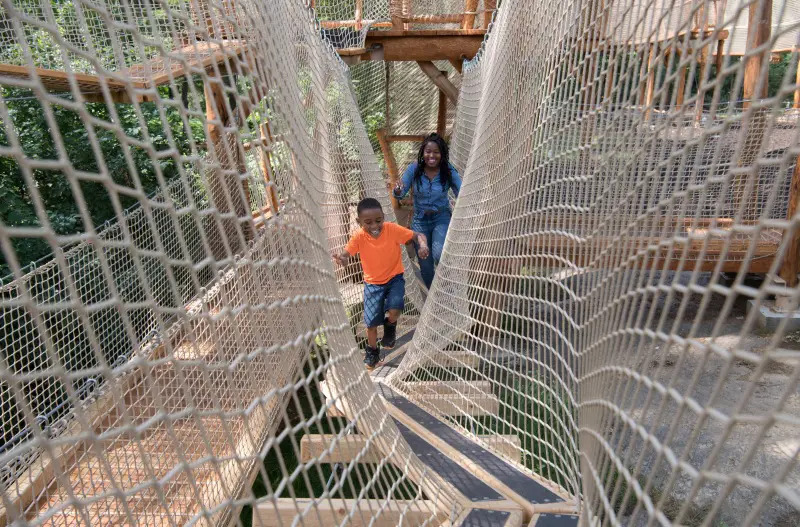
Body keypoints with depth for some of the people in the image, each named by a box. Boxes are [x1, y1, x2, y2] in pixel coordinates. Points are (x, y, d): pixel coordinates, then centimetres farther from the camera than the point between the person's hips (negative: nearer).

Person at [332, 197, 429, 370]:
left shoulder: (392, 229, -20)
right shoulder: (359, 237, -18)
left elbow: (418, 235, -17)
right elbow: (345, 254, -27)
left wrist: (423, 245, -40)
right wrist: (341, 259, -52)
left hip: (394, 278, -1)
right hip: (372, 283, 1)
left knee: (394, 310, -25)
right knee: (371, 321, 4)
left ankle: (390, 326, 13)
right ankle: (372, 351, 33)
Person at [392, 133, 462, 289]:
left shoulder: (449, 171, -13)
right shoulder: (414, 169, -11)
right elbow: (400, 195, -7)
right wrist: (398, 191, -31)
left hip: (442, 218, -2)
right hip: (420, 220, 2)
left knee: (439, 254, -30)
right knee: (425, 266, 10)